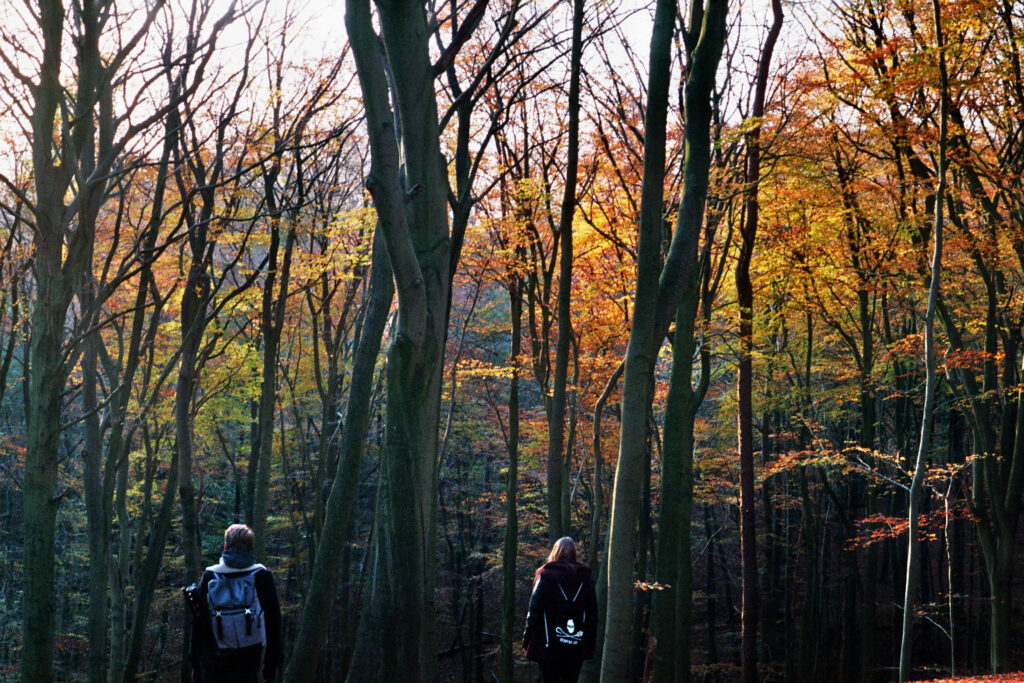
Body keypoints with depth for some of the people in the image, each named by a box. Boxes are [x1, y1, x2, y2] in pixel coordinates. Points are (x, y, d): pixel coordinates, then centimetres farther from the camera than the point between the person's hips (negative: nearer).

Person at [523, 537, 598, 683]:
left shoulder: (546, 575, -3)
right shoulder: (585, 577, 5)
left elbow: (534, 611, -6)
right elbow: (592, 614, 4)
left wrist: (526, 640, 1)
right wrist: (590, 645, 9)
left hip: (549, 644, -3)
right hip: (576, 647, 3)